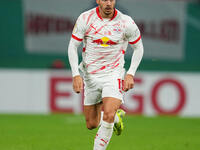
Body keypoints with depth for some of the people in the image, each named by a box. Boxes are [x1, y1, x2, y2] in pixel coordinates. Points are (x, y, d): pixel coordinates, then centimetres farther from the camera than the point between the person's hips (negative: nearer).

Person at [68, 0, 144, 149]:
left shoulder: (126, 22, -10)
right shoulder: (85, 18, -9)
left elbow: (138, 48, 5)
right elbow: (72, 46, -2)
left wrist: (130, 74, -4)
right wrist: (76, 74, -12)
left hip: (113, 74, -2)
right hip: (90, 74, 2)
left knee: (108, 116, -25)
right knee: (92, 124, 8)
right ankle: (116, 114, 40)